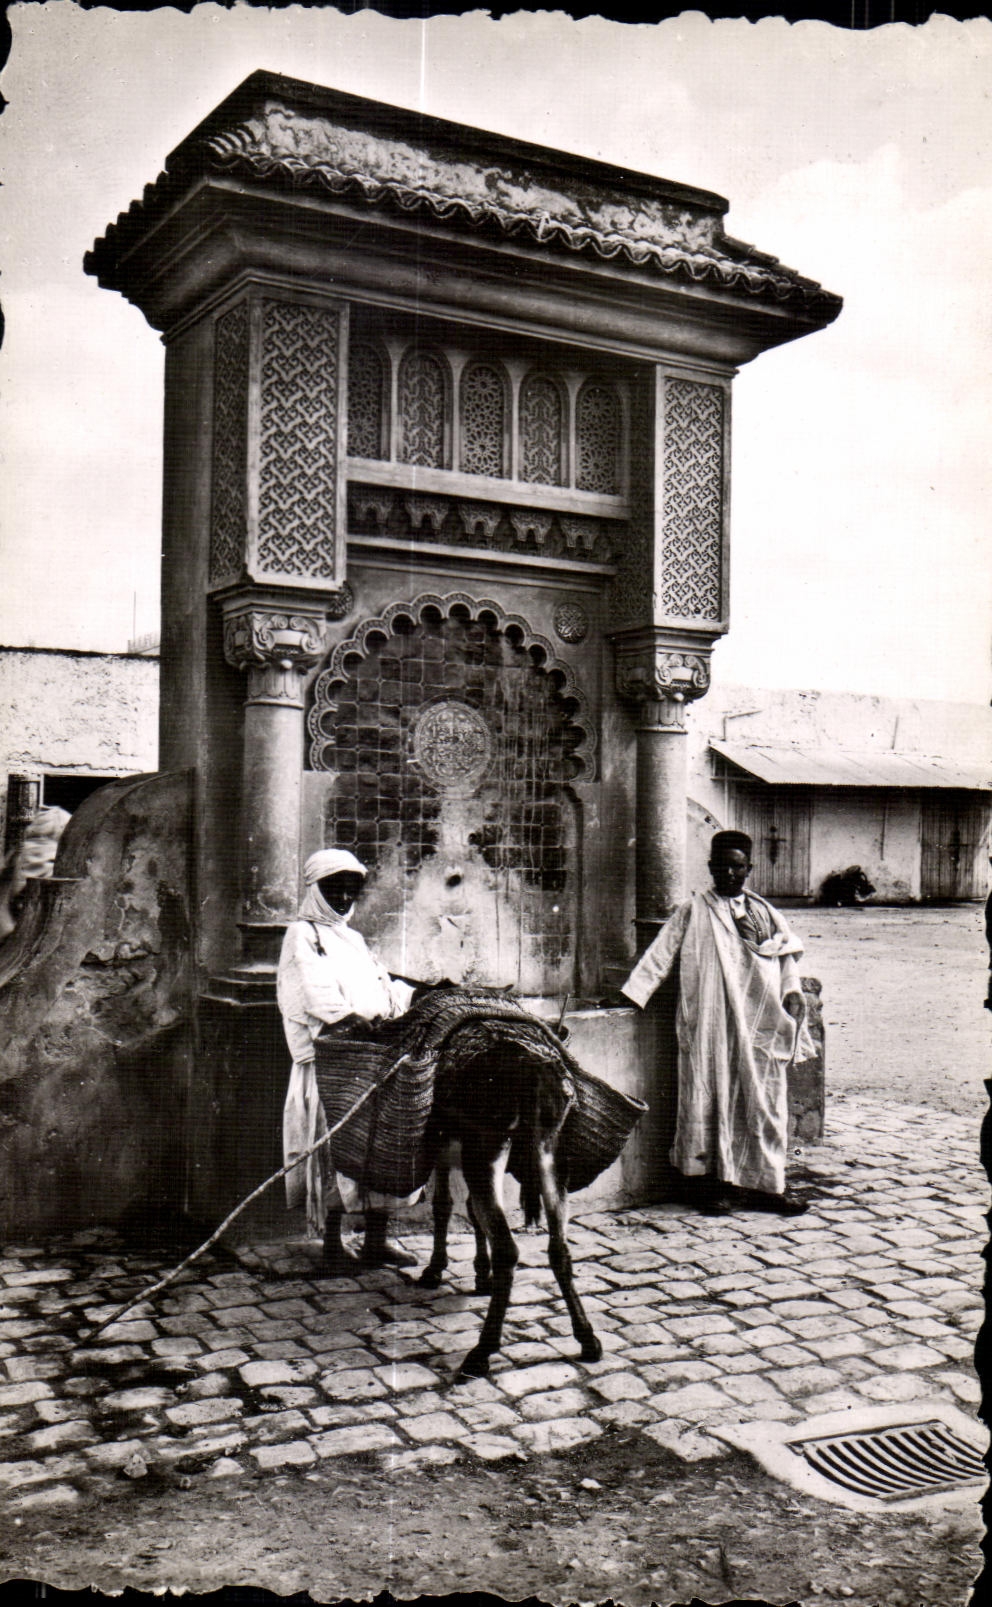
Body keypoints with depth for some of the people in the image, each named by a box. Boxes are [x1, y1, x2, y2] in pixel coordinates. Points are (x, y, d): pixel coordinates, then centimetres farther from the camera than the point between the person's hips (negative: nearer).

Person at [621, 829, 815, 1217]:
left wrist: (793, 995, 0)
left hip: (759, 1024, 4)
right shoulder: (693, 911, 4)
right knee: (710, 1096, -3)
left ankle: (763, 1183, 12)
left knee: (764, 1100, 3)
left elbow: (786, 960, 17)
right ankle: (711, 1183, 5)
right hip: (710, 1024, -3)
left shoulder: (765, 914, 16)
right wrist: (630, 993, -6)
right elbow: (660, 954, 0)